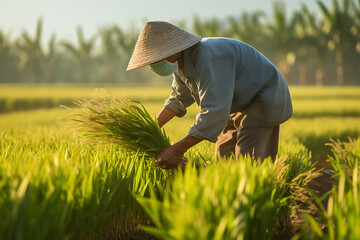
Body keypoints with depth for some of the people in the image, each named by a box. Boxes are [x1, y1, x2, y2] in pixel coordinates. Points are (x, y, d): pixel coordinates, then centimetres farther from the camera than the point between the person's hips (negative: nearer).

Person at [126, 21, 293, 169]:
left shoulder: (207, 58, -35)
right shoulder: (181, 63, -2)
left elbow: (215, 112, -39)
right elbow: (179, 99, 16)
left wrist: (178, 150, -38)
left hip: (265, 99, -10)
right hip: (241, 105, 10)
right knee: (224, 154, 8)